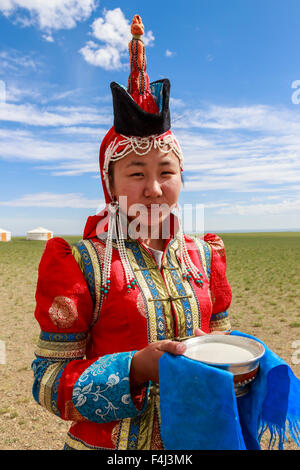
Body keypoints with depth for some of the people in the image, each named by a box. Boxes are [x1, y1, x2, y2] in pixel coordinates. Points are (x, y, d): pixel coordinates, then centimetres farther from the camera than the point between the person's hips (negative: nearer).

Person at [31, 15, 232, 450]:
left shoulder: (202, 253, -4)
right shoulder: (79, 261, -18)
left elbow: (218, 334, 8)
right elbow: (48, 382, -15)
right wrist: (136, 368, -28)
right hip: (108, 443, -3)